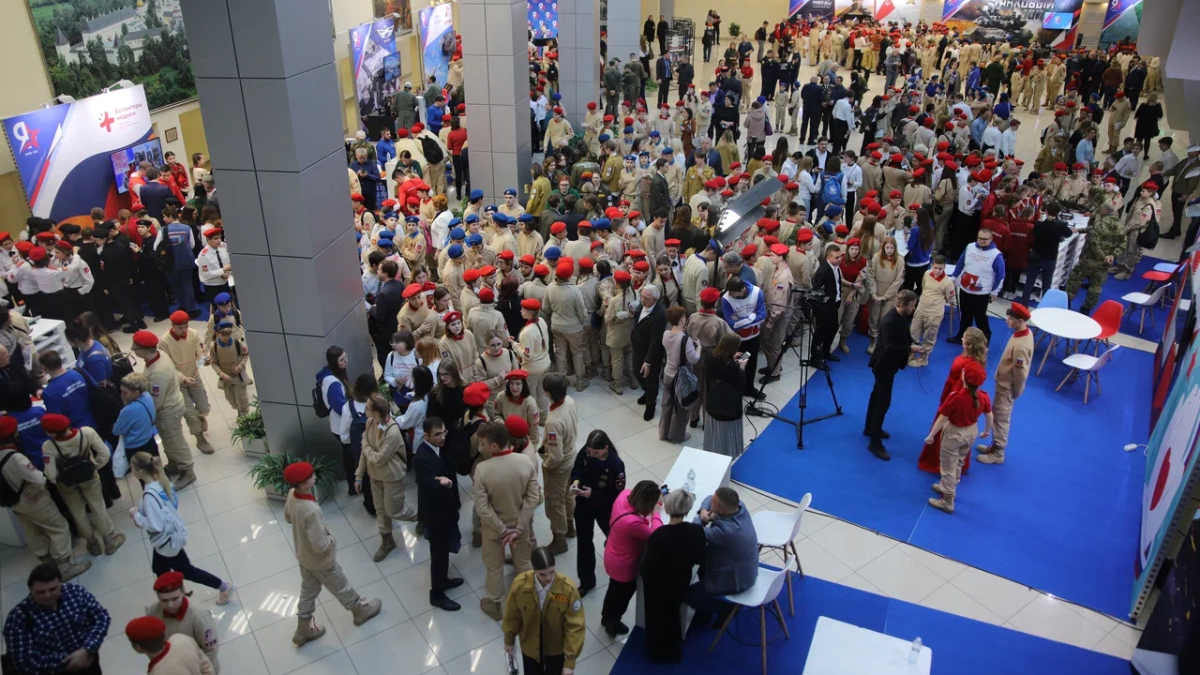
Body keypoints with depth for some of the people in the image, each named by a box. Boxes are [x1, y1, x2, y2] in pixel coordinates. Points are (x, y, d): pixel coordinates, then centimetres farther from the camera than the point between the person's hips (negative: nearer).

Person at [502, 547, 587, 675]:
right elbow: (512, 616, -7)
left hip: (557, 646, -1)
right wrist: (509, 640, 7)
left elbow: (575, 627, -22)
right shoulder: (520, 584, -27)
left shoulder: (568, 589, -32)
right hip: (530, 645, 1)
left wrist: (570, 660, -19)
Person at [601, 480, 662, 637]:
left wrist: (656, 497, -8)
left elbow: (637, 494, 4)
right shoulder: (633, 523, -44)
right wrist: (655, 512, -19)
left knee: (615, 589, 34)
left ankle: (607, 618, 61)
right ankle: (612, 624, 53)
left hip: (613, 557, 7)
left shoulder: (625, 495, -22)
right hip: (623, 566, -7)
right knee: (623, 594, 25)